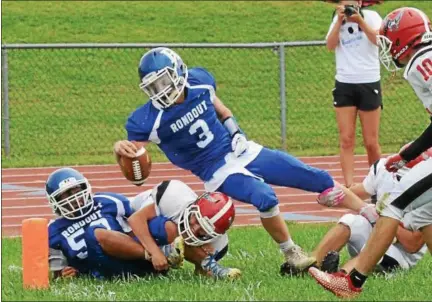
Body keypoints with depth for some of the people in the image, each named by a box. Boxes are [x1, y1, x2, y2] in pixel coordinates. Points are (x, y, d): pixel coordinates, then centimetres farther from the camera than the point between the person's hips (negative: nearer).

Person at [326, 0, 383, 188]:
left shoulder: (371, 17, -1)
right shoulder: (337, 20, 9)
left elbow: (379, 40, -17)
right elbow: (330, 45, -5)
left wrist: (360, 20, -24)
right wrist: (340, 20, -12)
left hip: (369, 83, -2)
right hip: (344, 85, 2)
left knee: (371, 142, 2)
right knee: (346, 139, -4)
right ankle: (349, 187, -6)